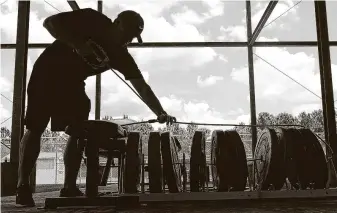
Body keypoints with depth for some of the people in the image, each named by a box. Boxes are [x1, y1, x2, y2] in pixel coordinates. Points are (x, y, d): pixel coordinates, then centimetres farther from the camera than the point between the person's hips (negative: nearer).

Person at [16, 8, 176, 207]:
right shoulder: (91, 20, -18)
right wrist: (76, 43, -31)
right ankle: (23, 186, -3)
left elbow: (142, 87, -10)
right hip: (46, 74, -4)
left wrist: (161, 113, -19)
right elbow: (49, 22, -19)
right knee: (35, 128, -8)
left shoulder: (121, 56, -8)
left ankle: (69, 187, -2)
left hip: (72, 83, 5)